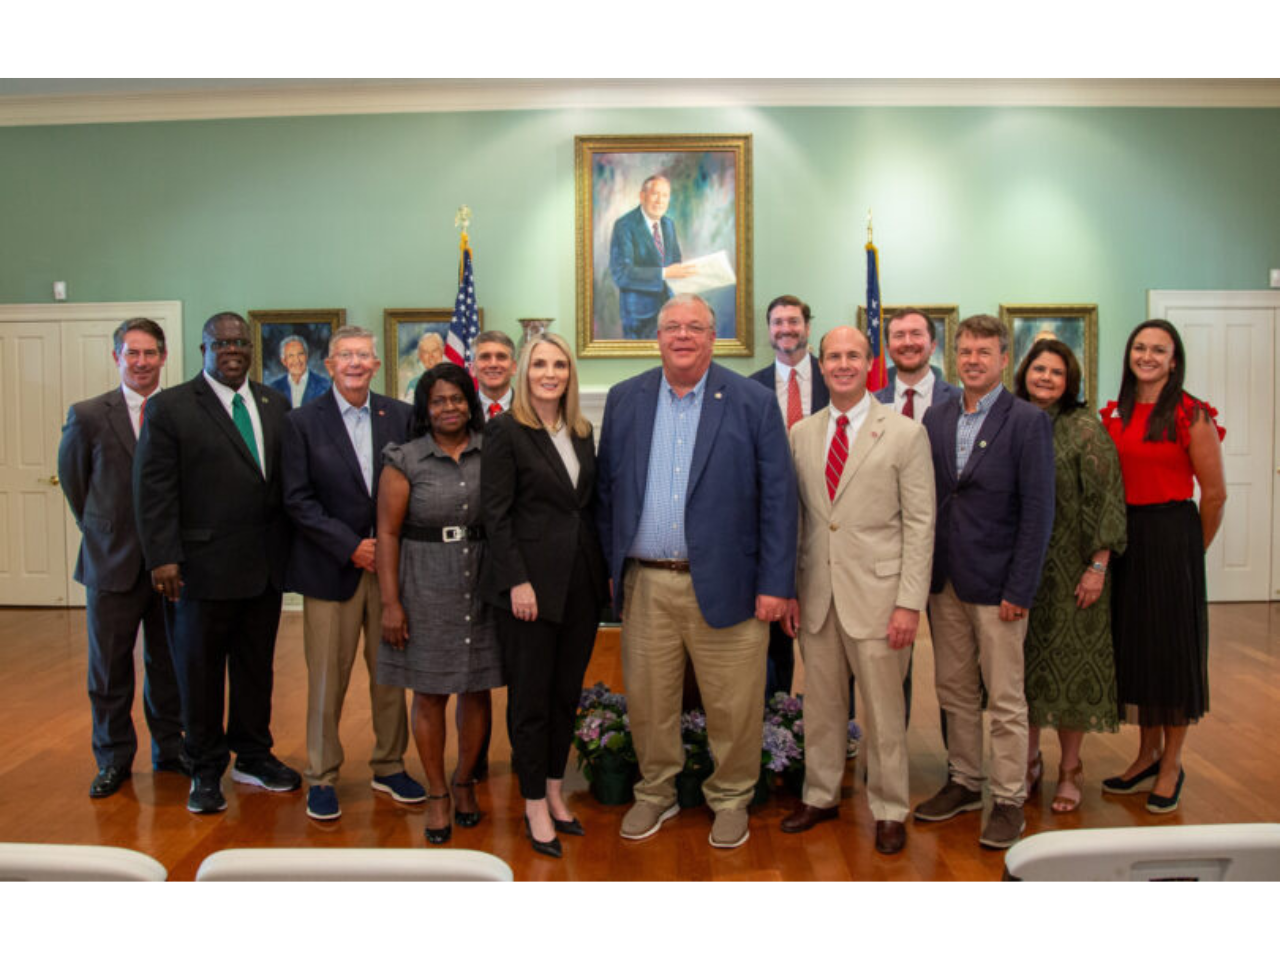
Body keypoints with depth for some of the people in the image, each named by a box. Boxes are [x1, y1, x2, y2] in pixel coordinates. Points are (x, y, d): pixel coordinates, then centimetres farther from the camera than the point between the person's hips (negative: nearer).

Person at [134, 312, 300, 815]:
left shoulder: (275, 404, 9)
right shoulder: (170, 407, -4)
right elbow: (153, 489, -8)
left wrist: (290, 545, 4)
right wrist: (163, 557, -14)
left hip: (266, 565, 4)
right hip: (204, 565, -4)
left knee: (257, 665, 15)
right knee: (200, 671, 9)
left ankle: (253, 756, 30)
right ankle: (206, 770, 23)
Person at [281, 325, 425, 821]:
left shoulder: (401, 416, 5)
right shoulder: (302, 421, 0)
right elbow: (298, 500, -5)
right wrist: (351, 546, -12)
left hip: (390, 561, 2)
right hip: (331, 567, -2)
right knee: (327, 679, 4)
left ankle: (390, 766, 27)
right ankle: (322, 777, 20)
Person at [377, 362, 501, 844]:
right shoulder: (405, 461, -2)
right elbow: (387, 534, -3)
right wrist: (391, 602, -7)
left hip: (483, 584, 2)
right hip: (426, 588, -2)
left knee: (477, 690, 10)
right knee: (430, 695, 5)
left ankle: (465, 781, 31)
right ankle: (437, 793, 23)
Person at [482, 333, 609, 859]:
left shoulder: (582, 432, 11)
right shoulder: (505, 431, -6)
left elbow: (590, 505, 13)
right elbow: (496, 514, -10)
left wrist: (607, 569, 7)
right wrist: (518, 582, -15)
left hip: (582, 581, 6)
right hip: (532, 582, -5)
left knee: (567, 692, 13)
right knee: (531, 698, 5)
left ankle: (555, 793, 27)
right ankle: (535, 807, 18)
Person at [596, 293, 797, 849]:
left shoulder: (754, 403, -1)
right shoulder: (625, 400, 8)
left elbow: (778, 497, -4)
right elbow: (606, 490, 11)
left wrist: (775, 584, -8)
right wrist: (611, 566, 6)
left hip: (724, 584, -2)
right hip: (644, 585, 3)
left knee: (732, 705, 6)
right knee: (647, 700, 13)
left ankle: (730, 799, 29)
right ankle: (655, 793, 35)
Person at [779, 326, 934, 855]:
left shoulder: (905, 433, -4)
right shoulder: (801, 433, 9)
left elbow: (920, 524, -6)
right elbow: (793, 517, 11)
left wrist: (910, 602, -11)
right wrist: (787, 589, 7)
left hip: (876, 593, -4)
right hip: (816, 594, 4)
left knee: (884, 710, 6)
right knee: (821, 703, 15)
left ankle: (889, 811, 24)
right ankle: (820, 796, 33)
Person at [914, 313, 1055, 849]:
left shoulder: (1028, 422, -7)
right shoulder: (936, 419, 9)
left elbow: (1038, 512, -10)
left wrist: (1019, 590, -13)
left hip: (995, 584, -5)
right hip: (944, 582, 5)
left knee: (1005, 700, 4)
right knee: (954, 691, 14)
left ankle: (1009, 801, 18)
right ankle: (963, 783, 29)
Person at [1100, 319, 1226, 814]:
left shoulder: (1192, 415, -8)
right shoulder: (1113, 414, 8)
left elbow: (1214, 491, -6)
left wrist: (1193, 548, 2)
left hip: (1173, 535, -5)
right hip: (1124, 534, 5)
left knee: (1173, 646, 3)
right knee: (1133, 644, 12)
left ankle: (1171, 765, 17)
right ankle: (1147, 755, 27)